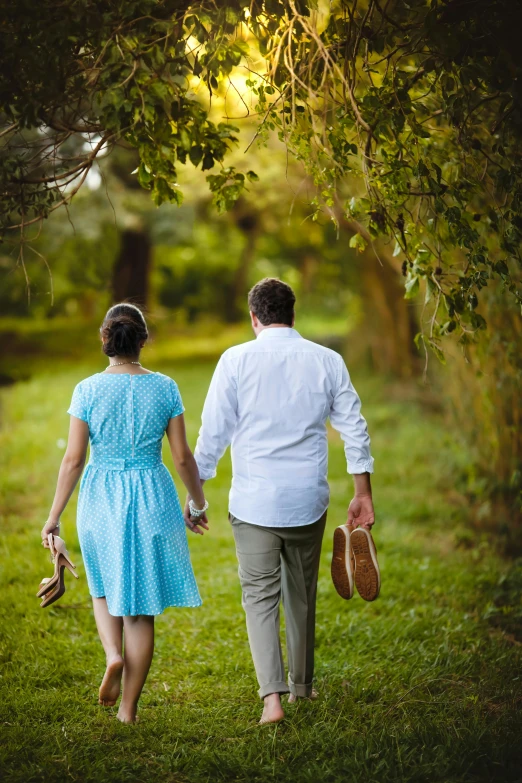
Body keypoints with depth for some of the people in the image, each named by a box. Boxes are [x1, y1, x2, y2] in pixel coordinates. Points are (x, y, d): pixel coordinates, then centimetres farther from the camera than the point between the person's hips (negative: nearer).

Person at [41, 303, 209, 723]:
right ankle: (128, 709, 13)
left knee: (104, 588, 25)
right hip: (152, 499, 1)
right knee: (141, 606, 9)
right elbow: (183, 456, -1)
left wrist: (54, 516, 2)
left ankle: (113, 653, -1)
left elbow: (73, 460, -7)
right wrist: (198, 504, 14)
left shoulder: (88, 389, -8)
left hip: (102, 500, 0)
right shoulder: (165, 388, -4)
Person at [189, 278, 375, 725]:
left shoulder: (237, 360, -6)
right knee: (301, 593, 18)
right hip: (308, 500, 3)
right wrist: (363, 495, 12)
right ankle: (302, 683, 32)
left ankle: (273, 696, -10)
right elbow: (355, 429, 4)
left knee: (260, 596, 3)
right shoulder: (327, 361, 1)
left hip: (254, 501, -2)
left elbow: (213, 432, -4)